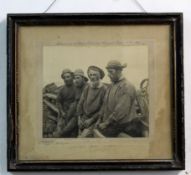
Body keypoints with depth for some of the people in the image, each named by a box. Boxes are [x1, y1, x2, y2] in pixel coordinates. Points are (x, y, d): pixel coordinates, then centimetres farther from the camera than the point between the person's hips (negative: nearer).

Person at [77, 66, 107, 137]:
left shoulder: (104, 89, -10)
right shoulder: (87, 88, 7)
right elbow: (80, 103, 13)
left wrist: (92, 119, -11)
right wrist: (80, 118, 5)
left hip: (94, 121, -6)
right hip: (83, 119, 6)